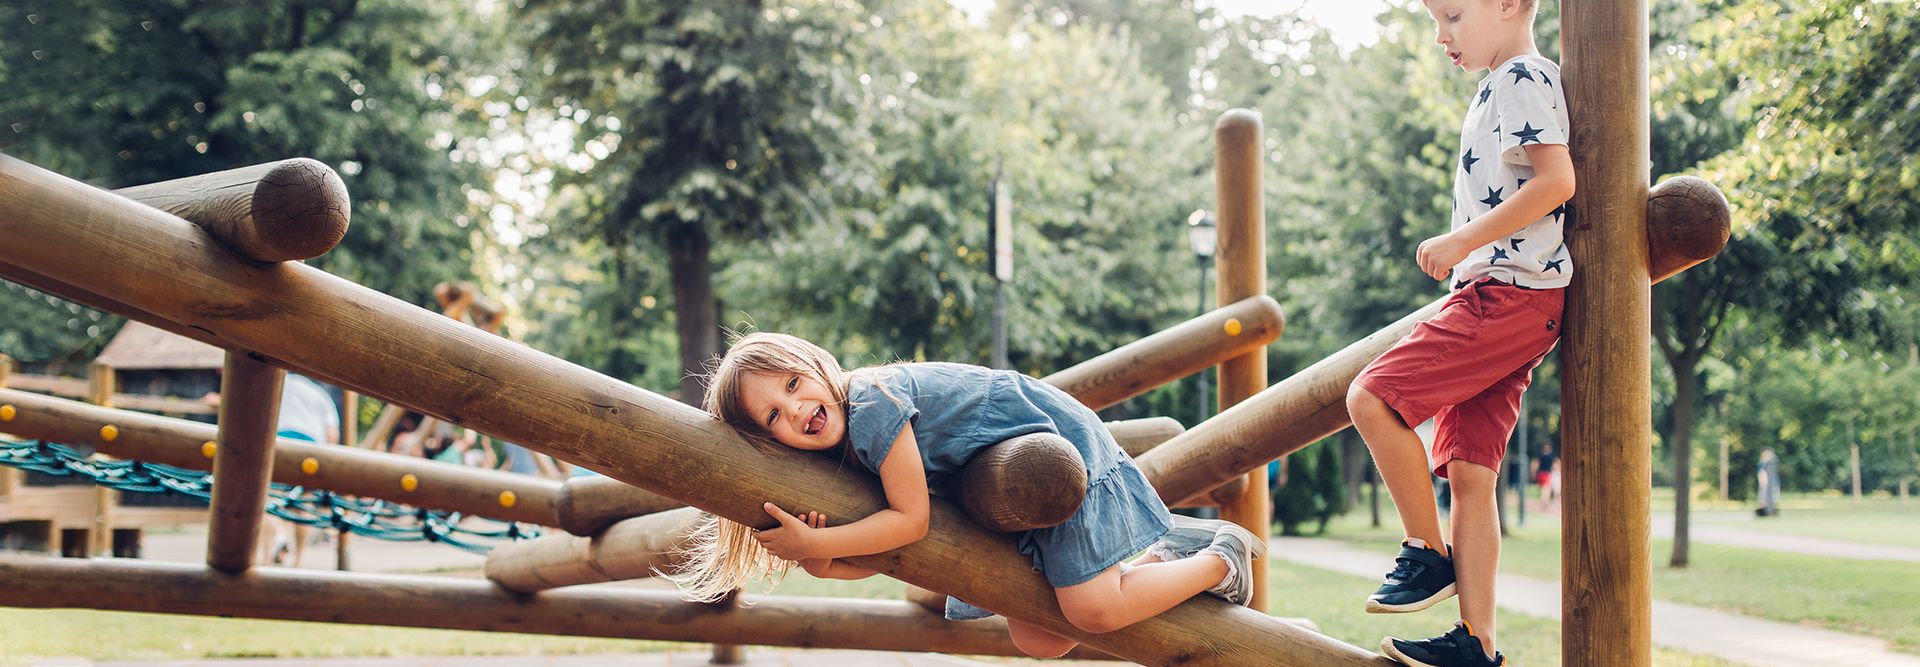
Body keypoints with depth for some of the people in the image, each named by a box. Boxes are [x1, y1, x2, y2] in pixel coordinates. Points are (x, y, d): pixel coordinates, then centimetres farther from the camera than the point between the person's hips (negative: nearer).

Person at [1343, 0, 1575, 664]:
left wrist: (1462, 240, -18)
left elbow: (1557, 180, -18)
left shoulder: (1523, 79, -5)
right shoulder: (1500, 88, 25)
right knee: (1470, 472, 3)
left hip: (1509, 293, -10)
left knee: (1371, 397, -17)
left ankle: (1429, 552, -5)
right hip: (1496, 297, 10)